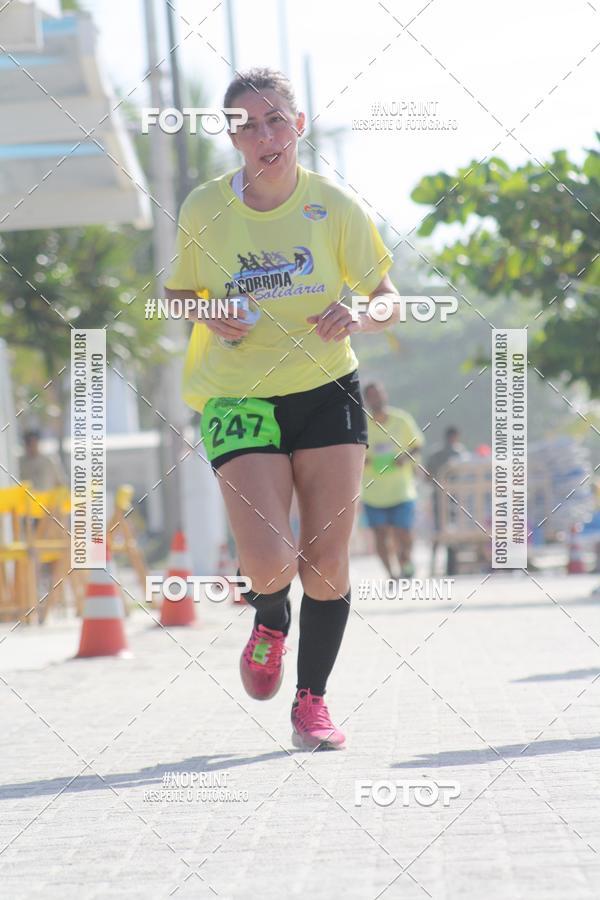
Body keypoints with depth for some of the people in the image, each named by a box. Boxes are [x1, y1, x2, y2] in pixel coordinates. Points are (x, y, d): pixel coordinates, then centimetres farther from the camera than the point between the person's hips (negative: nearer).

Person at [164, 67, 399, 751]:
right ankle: (271, 622, 21)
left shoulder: (335, 206, -5)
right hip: (239, 399, -1)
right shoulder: (203, 210, -4)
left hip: (327, 393, 1)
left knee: (327, 559, 0)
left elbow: (389, 297, 1)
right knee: (269, 561, -16)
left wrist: (359, 318, -22)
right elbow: (176, 291, 11)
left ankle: (312, 701, 19)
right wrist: (206, 315, -12)